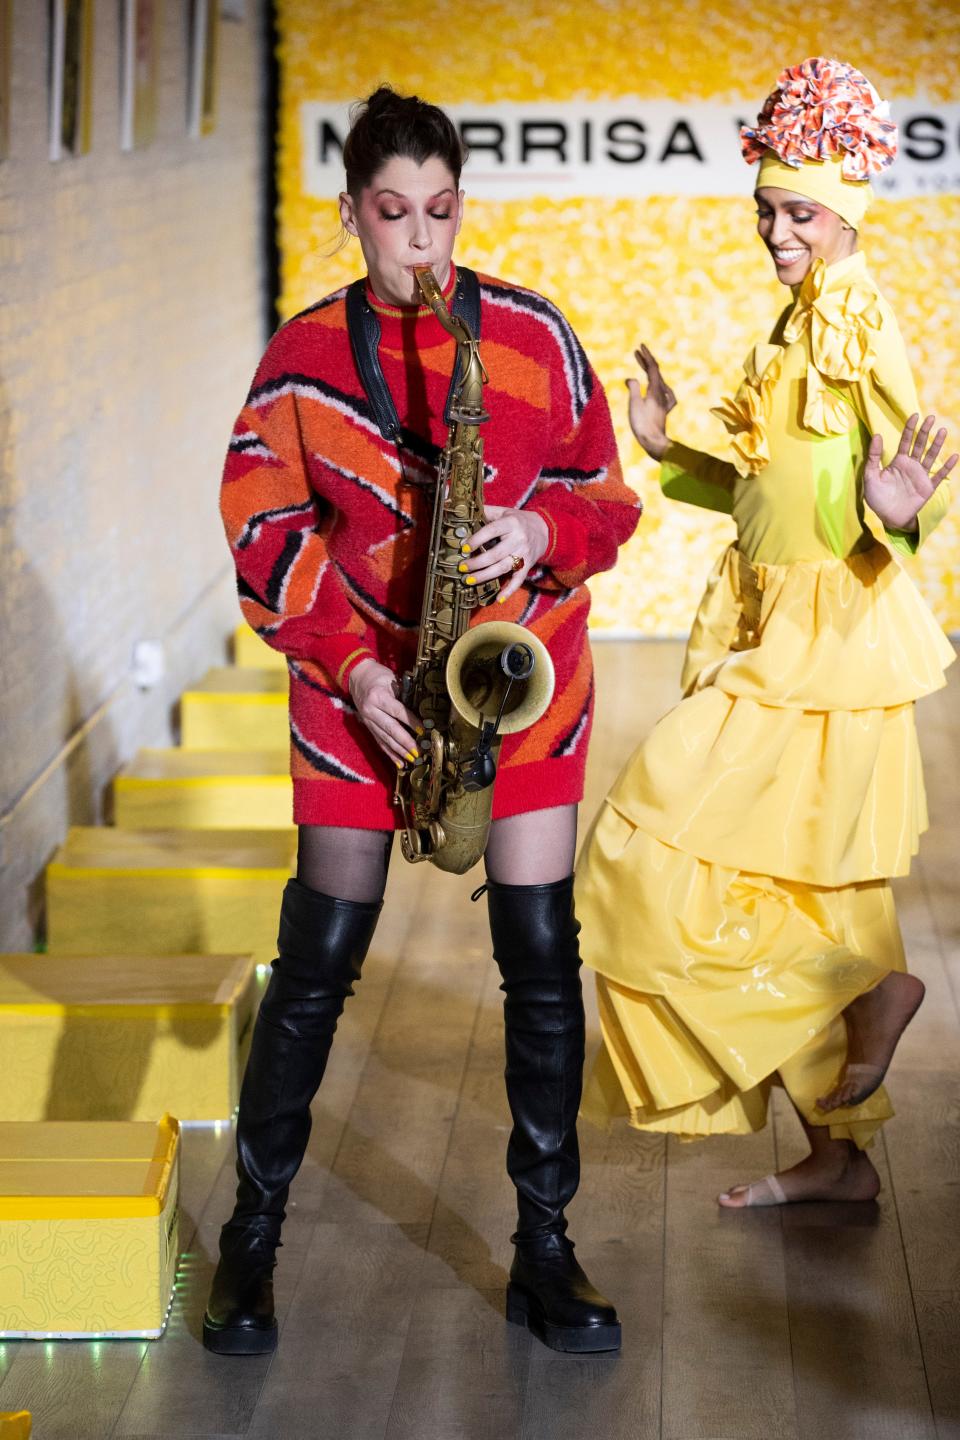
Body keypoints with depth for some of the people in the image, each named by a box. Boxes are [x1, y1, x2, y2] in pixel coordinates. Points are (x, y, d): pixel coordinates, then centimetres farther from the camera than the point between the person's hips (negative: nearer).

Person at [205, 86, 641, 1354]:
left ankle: (545, 1248, 11)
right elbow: (267, 529, -2)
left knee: (542, 953, -1)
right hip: (362, 684, -1)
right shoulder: (304, 354, 0)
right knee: (320, 956, 1)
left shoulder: (532, 334, 0)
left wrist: (540, 532, -17)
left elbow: (606, 496, 5)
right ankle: (253, 1237, 15)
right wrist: (352, 666, -13)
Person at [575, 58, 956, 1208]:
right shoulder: (796, 330, 13)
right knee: (799, 887, 11)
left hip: (827, 649, -9)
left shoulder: (859, 326, -14)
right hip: (775, 637, 9)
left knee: (673, 844, -10)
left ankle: (868, 980, 1)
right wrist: (671, 451, 19)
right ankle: (839, 1154, 18)